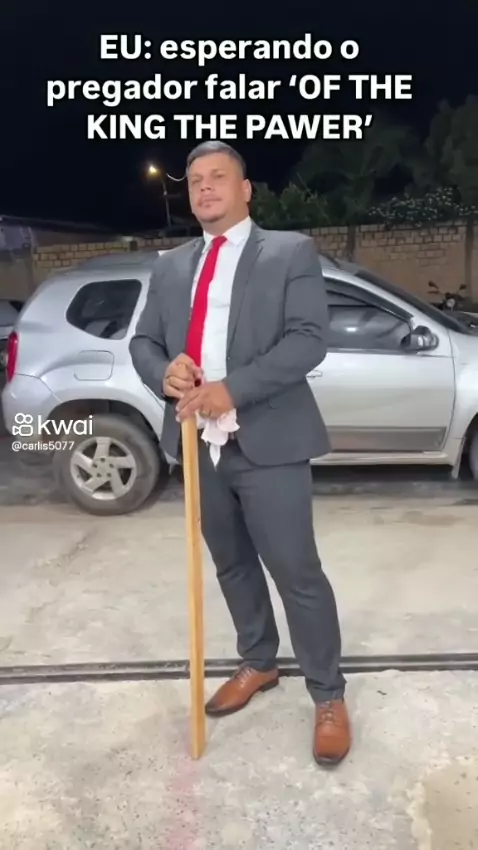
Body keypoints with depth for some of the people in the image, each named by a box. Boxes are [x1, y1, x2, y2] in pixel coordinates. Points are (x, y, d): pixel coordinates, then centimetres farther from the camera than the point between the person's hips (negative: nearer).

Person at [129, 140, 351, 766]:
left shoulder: (291, 251, -1)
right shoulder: (171, 266, 15)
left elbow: (309, 339, -12)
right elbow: (143, 341, 13)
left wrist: (233, 389, -21)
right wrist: (163, 372, -11)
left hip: (267, 440, -5)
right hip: (198, 440, 6)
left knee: (296, 570, 0)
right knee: (232, 565, 18)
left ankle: (329, 696, 19)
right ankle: (258, 664, 39)